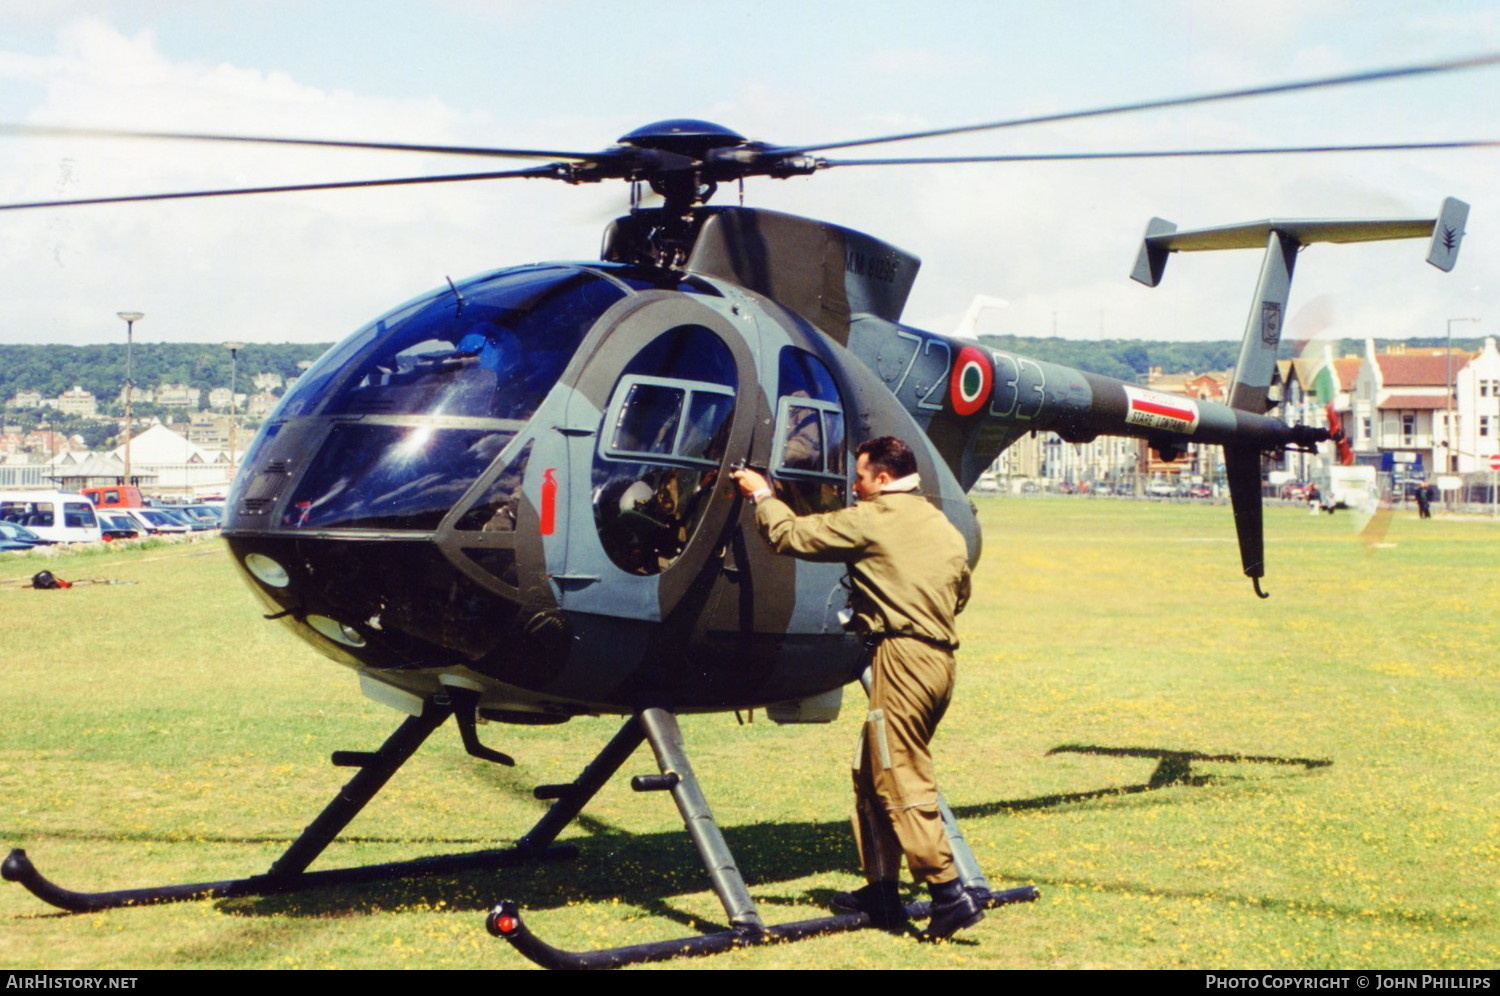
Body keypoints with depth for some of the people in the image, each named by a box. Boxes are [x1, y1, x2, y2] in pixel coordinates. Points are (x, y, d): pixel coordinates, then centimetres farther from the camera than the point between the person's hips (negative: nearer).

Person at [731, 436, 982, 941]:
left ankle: (950, 894, -12)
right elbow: (960, 593, 26)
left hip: (901, 655, -9)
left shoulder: (871, 519, -6)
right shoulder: (945, 528, 17)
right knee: (873, 775, 16)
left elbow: (792, 534, -3)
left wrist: (762, 495, 14)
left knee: (902, 783, -7)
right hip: (940, 658, 9)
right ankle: (881, 890, 18)